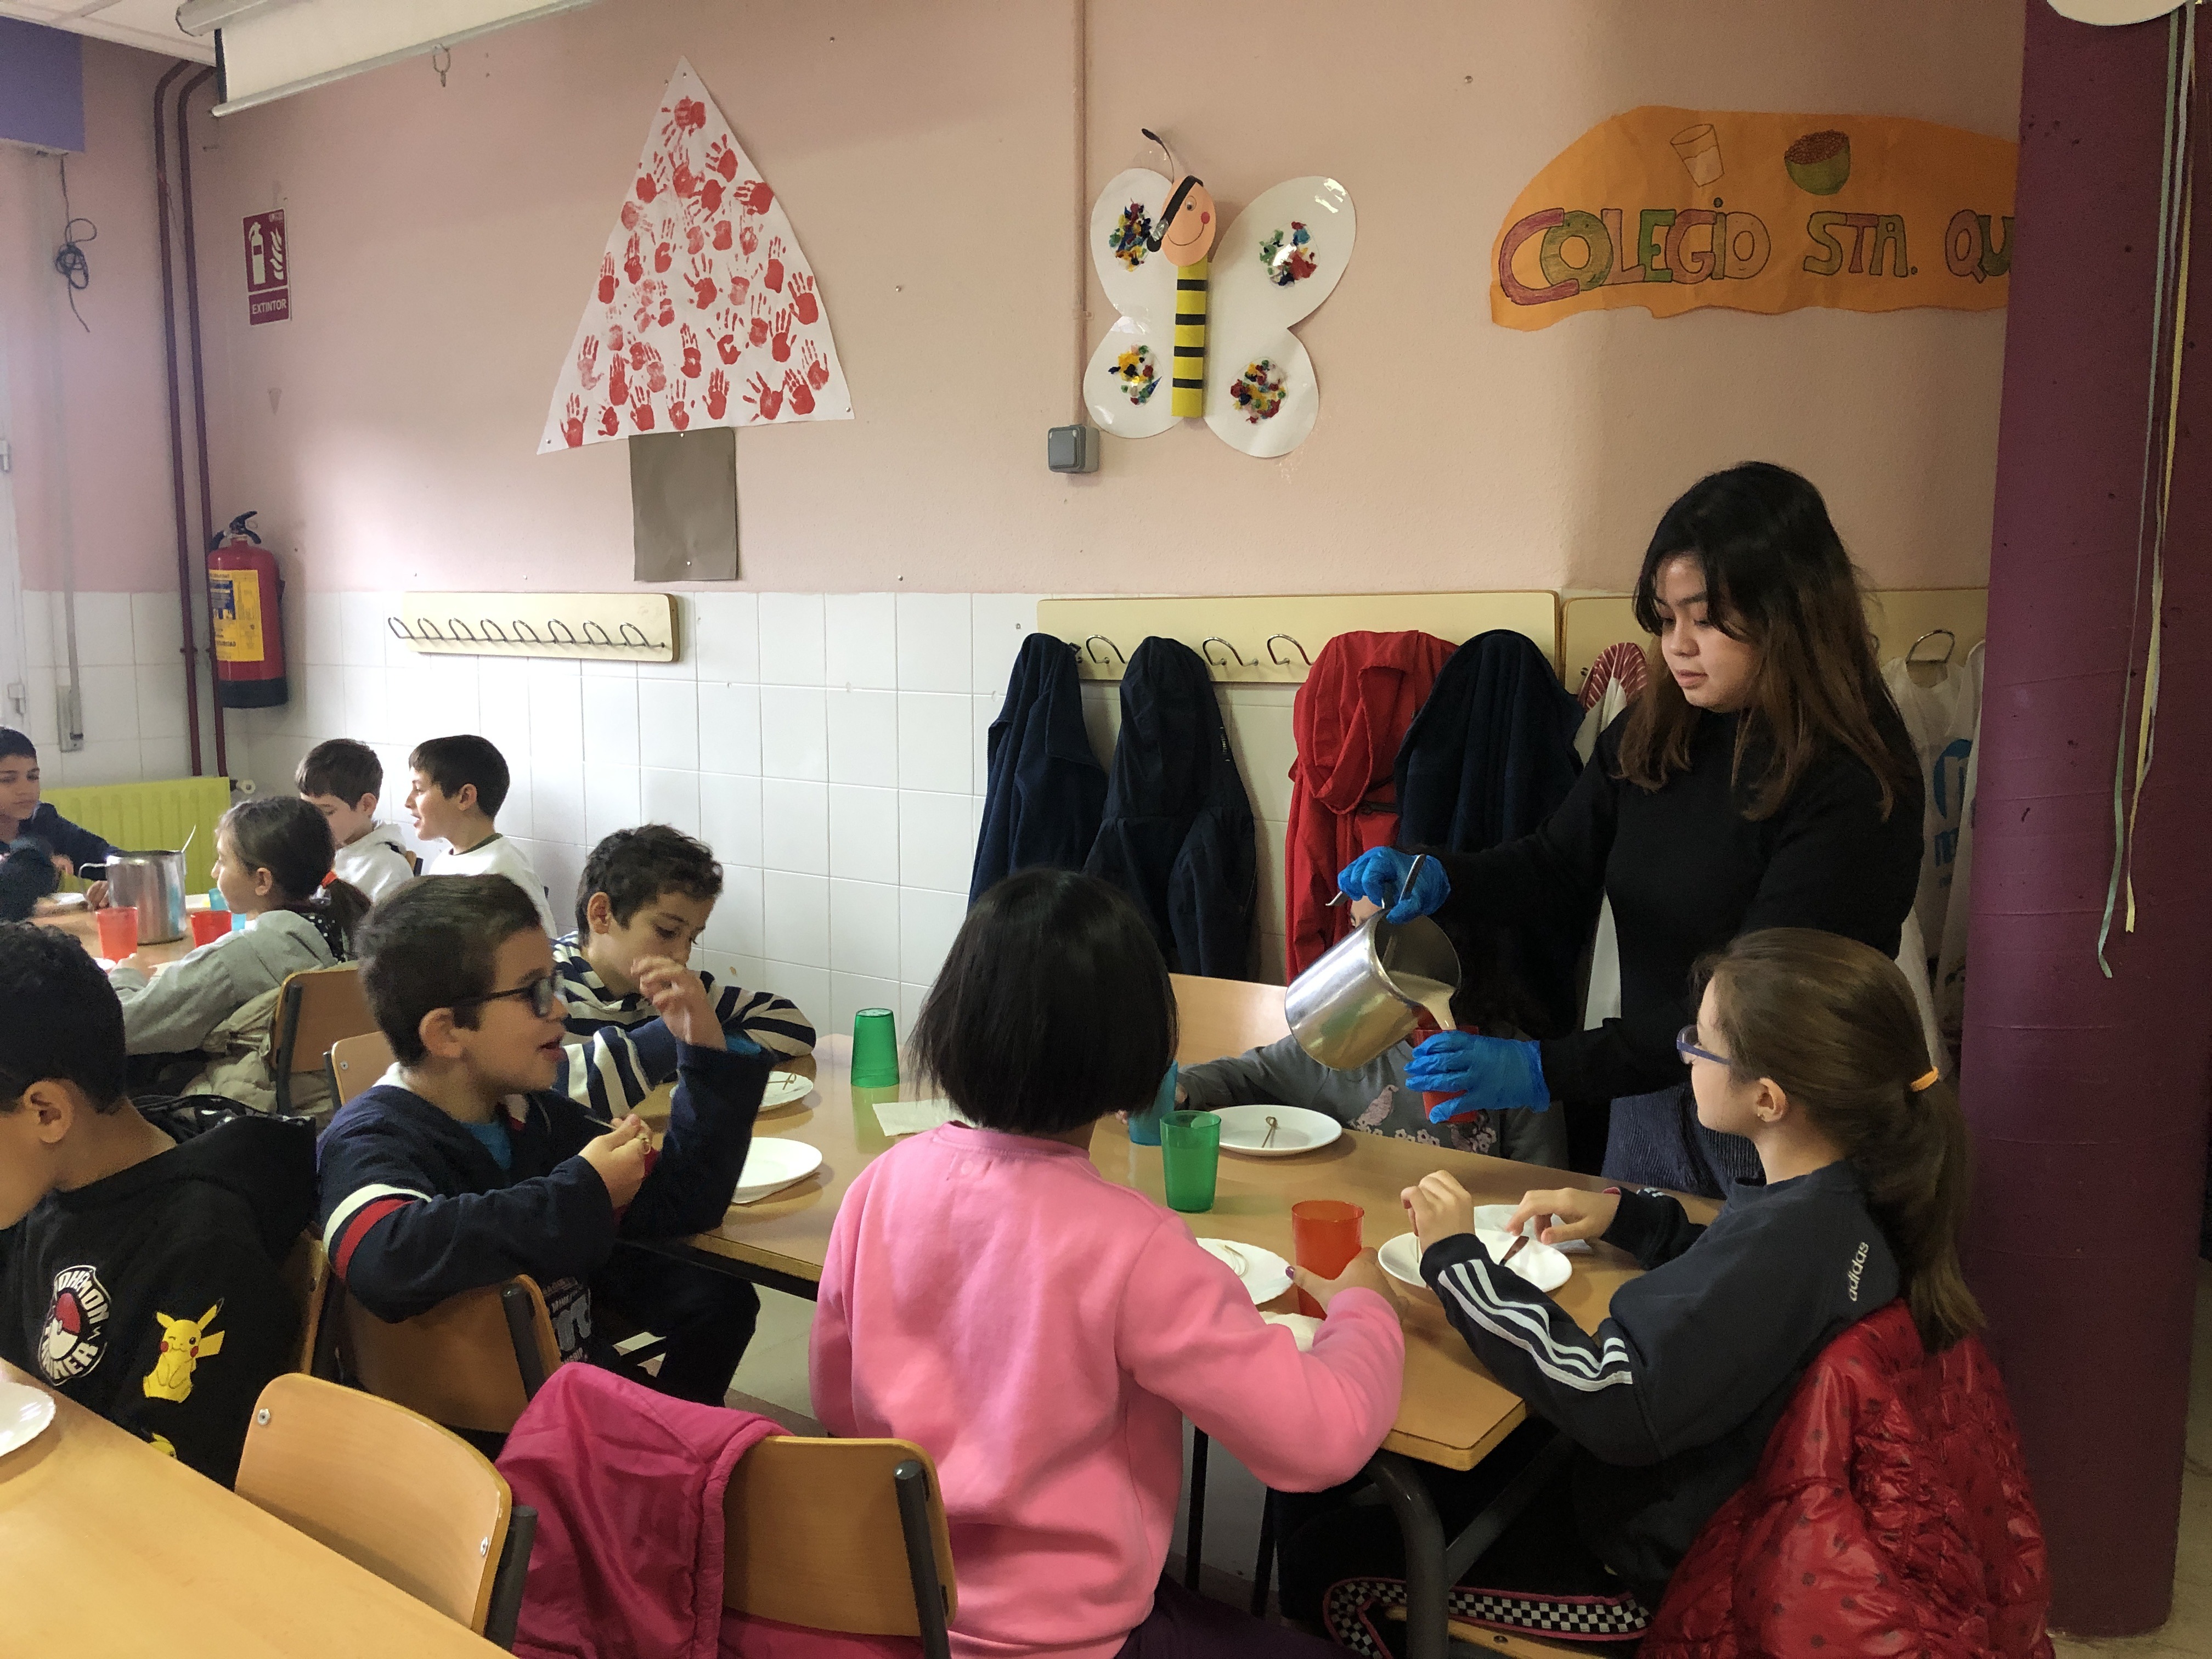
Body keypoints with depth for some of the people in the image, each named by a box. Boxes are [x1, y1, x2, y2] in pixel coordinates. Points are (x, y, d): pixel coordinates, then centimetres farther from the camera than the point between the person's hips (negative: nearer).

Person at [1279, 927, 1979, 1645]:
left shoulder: (1787, 1239, -34)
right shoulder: (1852, 1191, -5)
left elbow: (1610, 1402, -37)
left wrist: (1457, 1258, -28)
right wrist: (1627, 1215, 2)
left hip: (1650, 1564, -9)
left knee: (1323, 1565, -3)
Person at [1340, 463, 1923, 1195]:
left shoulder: (1853, 791, -22)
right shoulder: (1655, 732, -2)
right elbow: (1561, 869, 6)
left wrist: (1546, 1069, -31)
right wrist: (1437, 879, -14)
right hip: (1648, 1112, 6)